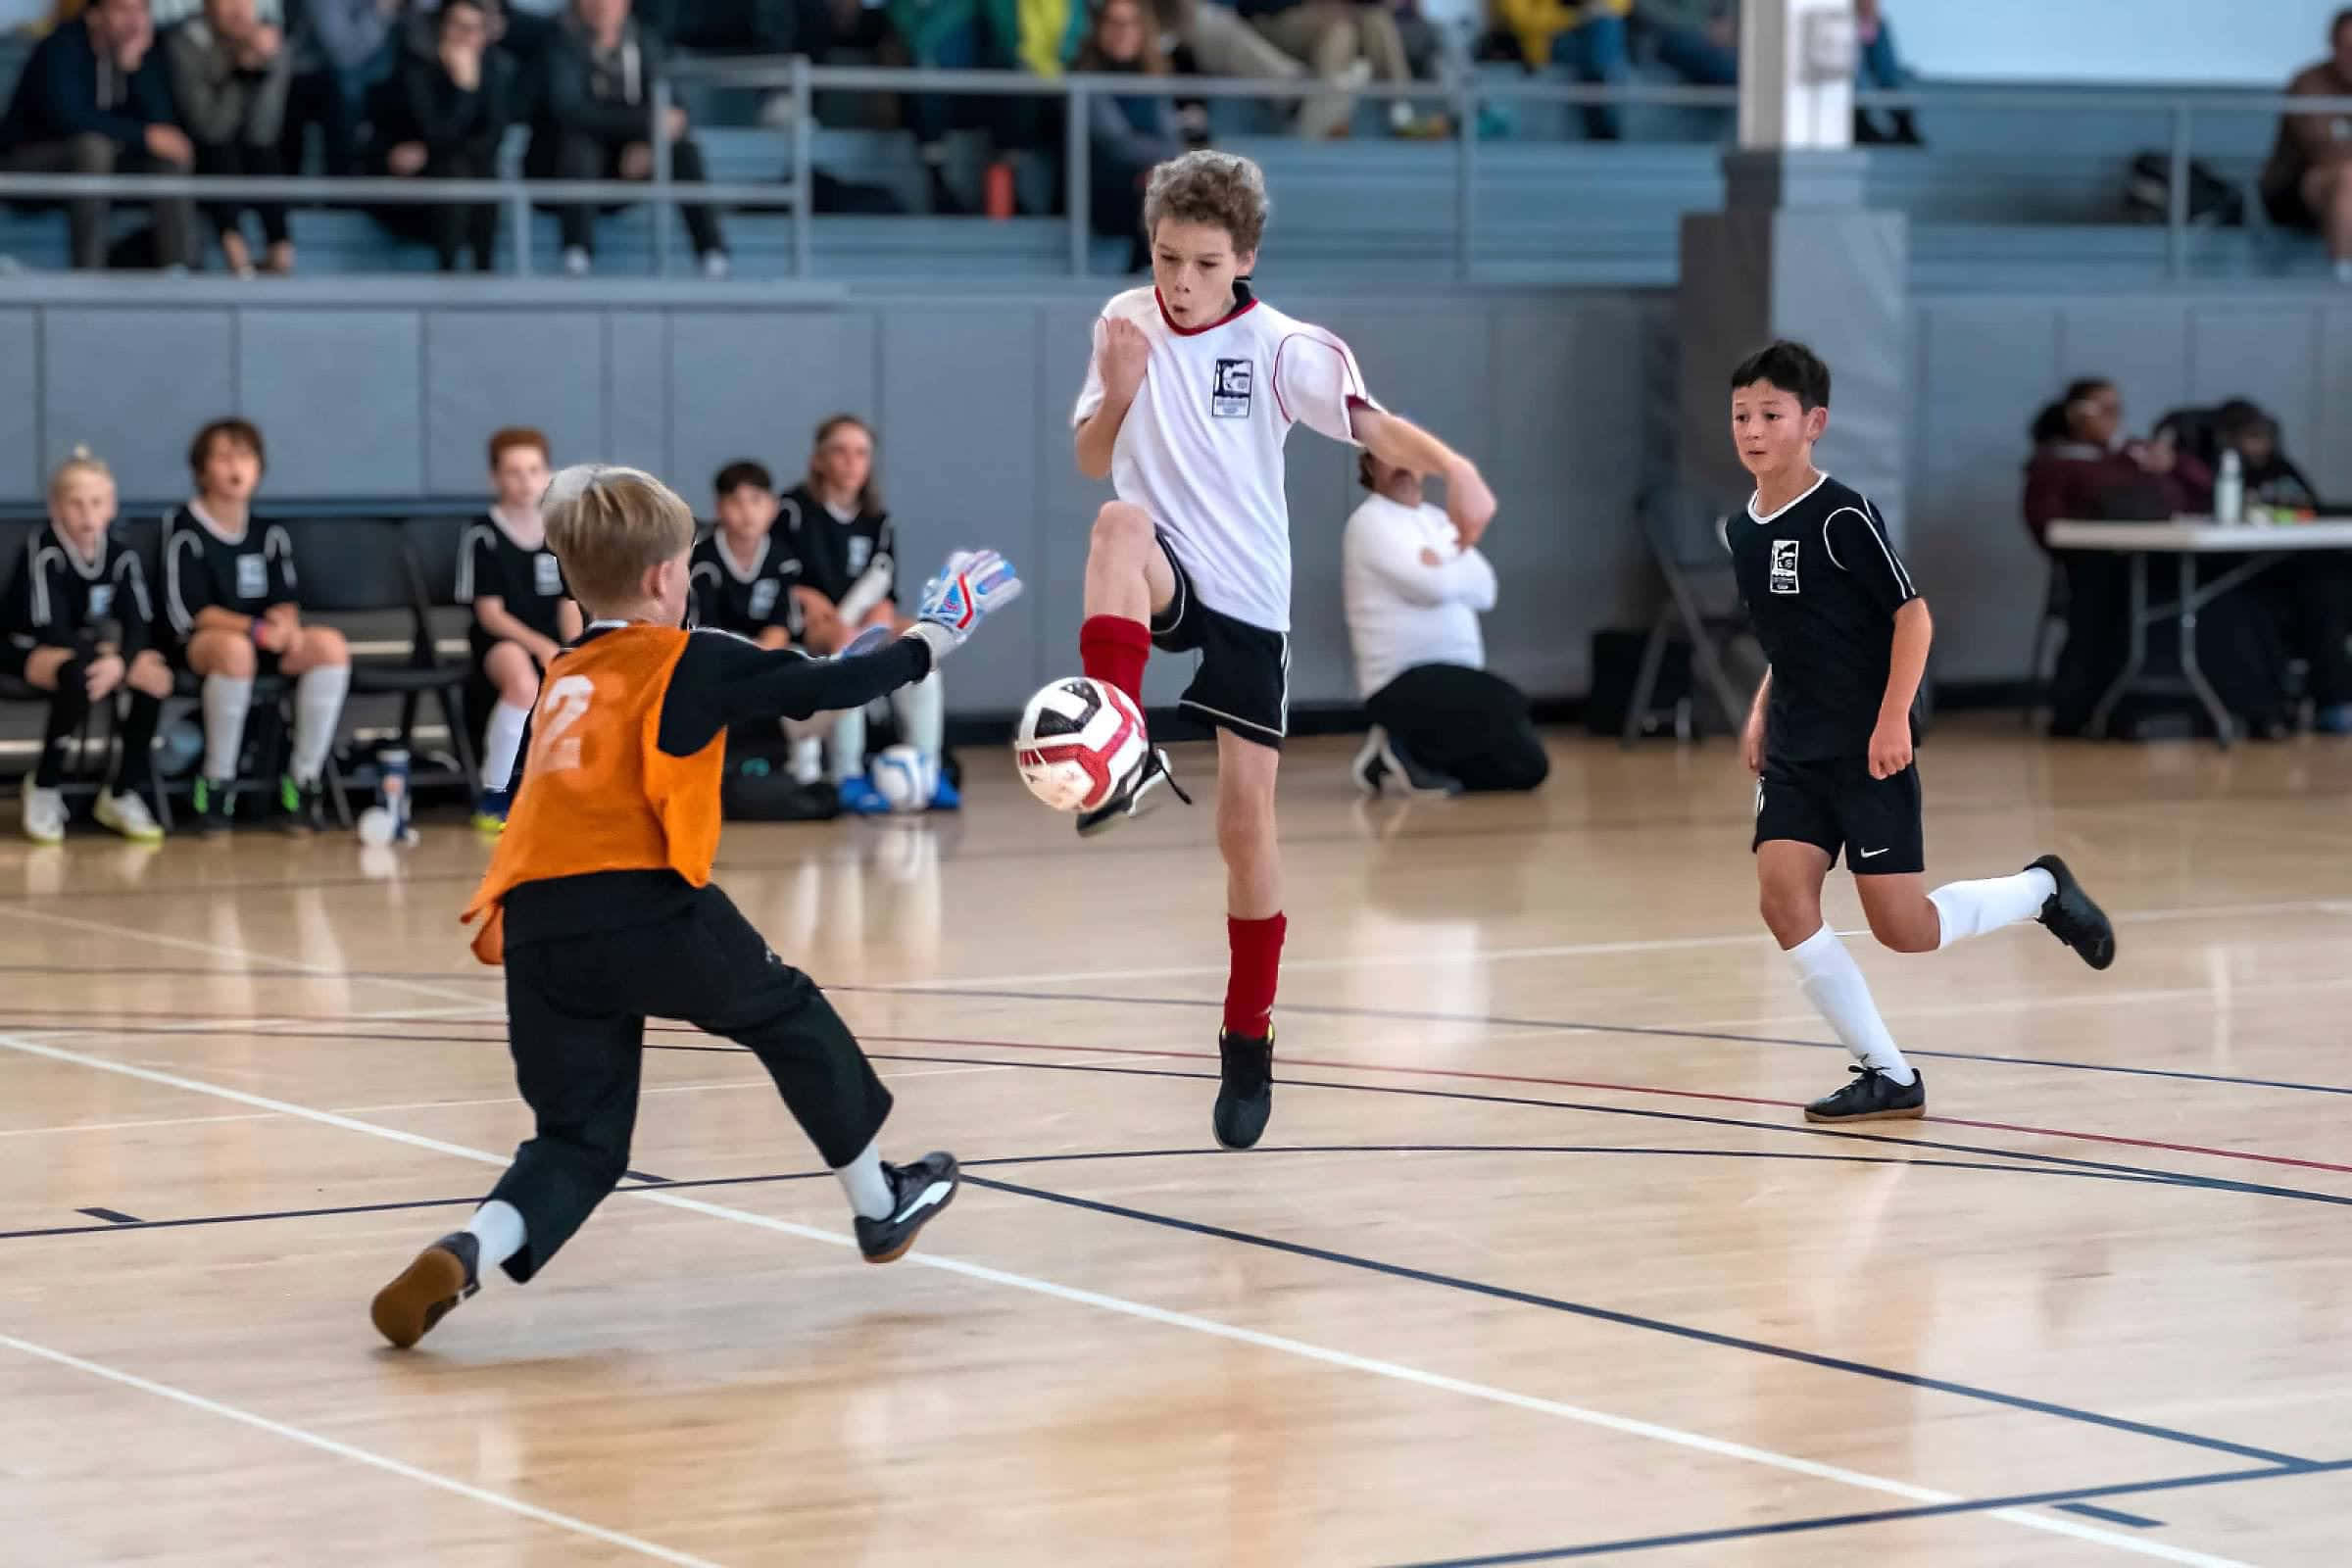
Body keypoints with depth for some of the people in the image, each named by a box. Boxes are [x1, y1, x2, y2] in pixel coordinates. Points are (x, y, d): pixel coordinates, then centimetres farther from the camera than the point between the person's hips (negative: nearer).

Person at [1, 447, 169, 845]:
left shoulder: (121, 556, -3)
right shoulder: (44, 551, -18)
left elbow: (139, 624, -9)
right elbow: (49, 626, -23)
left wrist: (120, 660, -30)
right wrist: (99, 655, -29)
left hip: (93, 650, 5)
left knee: (157, 676, -21)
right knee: (79, 677, -39)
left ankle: (124, 794, -9)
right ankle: (45, 787, -20)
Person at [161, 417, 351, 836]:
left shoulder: (269, 534, 12)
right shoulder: (185, 532, -4)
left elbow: (286, 602, 7)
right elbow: (191, 613, -11)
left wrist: (284, 625, -19)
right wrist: (256, 628, -23)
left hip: (265, 644, 5)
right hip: (199, 647, -5)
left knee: (330, 645, -24)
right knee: (235, 648, -41)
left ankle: (303, 781, -19)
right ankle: (217, 783, -27)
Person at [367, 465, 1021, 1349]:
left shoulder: (564, 677, 23)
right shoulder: (689, 663, 5)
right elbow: (825, 686, 9)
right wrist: (929, 640, 24)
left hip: (537, 934, 5)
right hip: (646, 911, -5)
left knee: (580, 1139, 12)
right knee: (792, 1019, 21)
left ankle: (470, 1251, -16)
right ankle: (880, 1209, 35)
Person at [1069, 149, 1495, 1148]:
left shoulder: (1278, 347, -9)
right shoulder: (1126, 322, 0)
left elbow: (1368, 423, -24)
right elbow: (1090, 463, 5)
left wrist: (1450, 465, -44)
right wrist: (1117, 394, -16)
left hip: (1249, 602, -1)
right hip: (1163, 581, 1)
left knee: (1246, 824, -2)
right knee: (1122, 524, -35)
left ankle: (1248, 1039, 15)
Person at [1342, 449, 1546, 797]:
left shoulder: (1439, 521, 18)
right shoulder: (1370, 521, -6)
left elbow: (1484, 590, 3)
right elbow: (1435, 584, -18)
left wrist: (1443, 563, -12)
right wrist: (1455, 560, 2)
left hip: (1458, 675, 8)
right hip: (1403, 681, -8)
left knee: (1528, 767, 4)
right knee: (1508, 705, -29)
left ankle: (1413, 750, 13)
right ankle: (1404, 751, -10)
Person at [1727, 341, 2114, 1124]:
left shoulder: (1843, 516, -14)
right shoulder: (1739, 530, 7)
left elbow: (1912, 614, -13)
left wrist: (1893, 719, -20)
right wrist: (1762, 711, 13)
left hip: (1867, 751, -7)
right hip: (1793, 752, 7)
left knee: (1902, 928, -5)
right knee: (1783, 897, -10)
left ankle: (2040, 890, 22)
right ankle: (1888, 1075, -1)